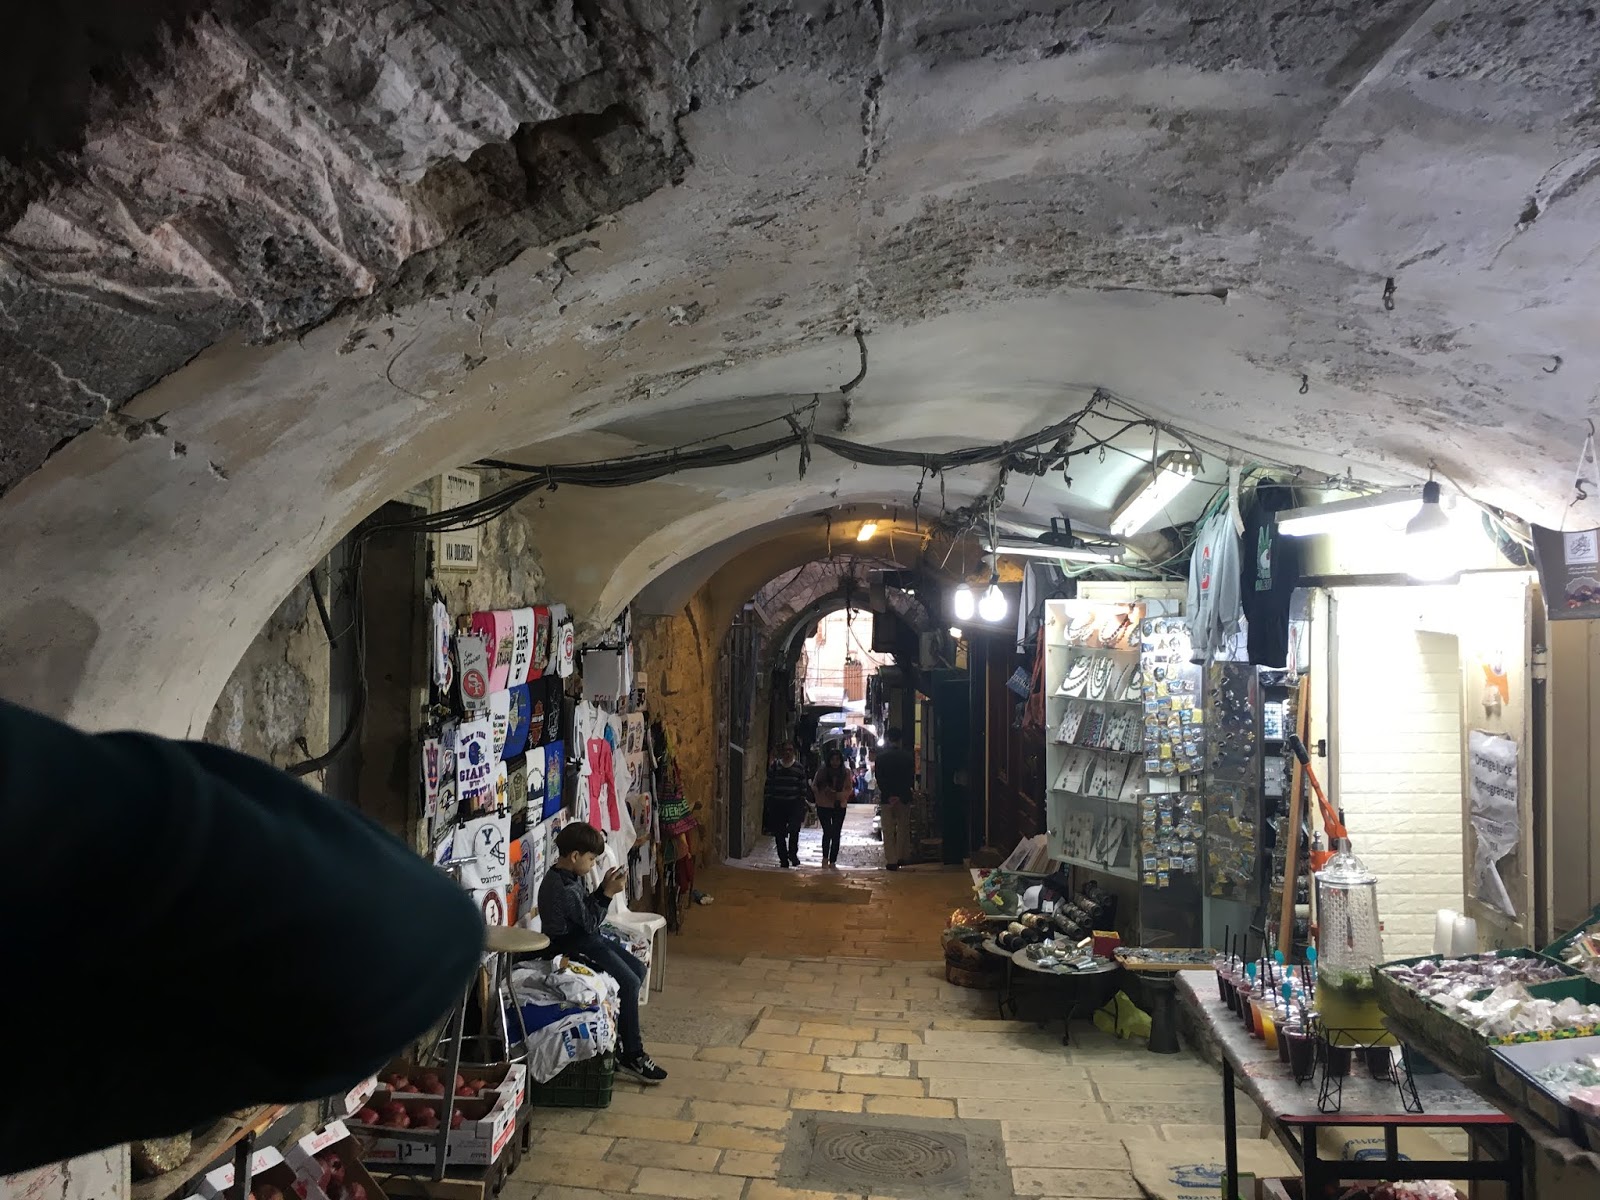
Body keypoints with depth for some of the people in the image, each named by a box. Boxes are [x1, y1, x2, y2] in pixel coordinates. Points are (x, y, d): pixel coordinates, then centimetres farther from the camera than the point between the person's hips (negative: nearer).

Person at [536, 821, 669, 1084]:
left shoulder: (573, 875, 6)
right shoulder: (563, 888, -25)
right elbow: (590, 922, -20)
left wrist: (604, 887, 2)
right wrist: (608, 893, -17)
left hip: (585, 939, 11)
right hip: (571, 945, -11)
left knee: (638, 969, 8)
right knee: (629, 982, -17)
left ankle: (624, 1028, 20)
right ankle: (631, 1056, -9)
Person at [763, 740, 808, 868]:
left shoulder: (799, 767, 3)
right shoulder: (774, 767, 4)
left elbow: (803, 789, 4)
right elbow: (768, 787, 5)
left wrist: (803, 808, 0)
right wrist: (767, 805, 0)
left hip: (794, 804, -1)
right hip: (777, 805, 2)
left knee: (794, 829, -20)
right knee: (779, 835, 4)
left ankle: (793, 853, 1)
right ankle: (783, 860, 15)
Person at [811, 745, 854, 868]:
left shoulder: (846, 772, -2)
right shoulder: (822, 771, -5)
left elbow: (850, 789, 0)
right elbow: (814, 786, 0)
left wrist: (838, 795, -19)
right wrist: (823, 792, -19)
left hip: (840, 806, 1)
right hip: (824, 806, -1)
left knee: (836, 834, 4)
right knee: (827, 832, -10)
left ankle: (833, 861, 12)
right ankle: (825, 857, 8)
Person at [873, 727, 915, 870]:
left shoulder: (881, 756, -5)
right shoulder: (907, 756, -2)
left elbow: (879, 778, -7)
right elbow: (912, 777, -3)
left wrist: (888, 795, -5)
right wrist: (902, 795, -3)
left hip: (886, 798, -1)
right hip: (904, 798, 1)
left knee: (888, 831, 4)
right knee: (903, 829, 14)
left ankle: (891, 861, 2)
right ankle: (901, 857, 17)